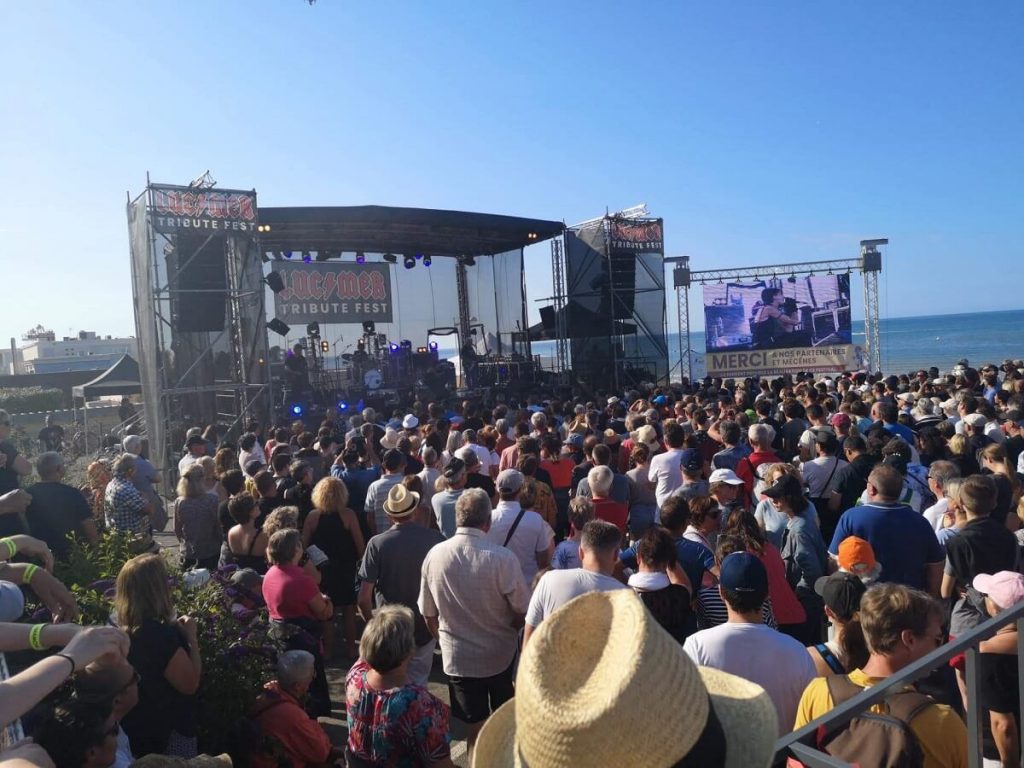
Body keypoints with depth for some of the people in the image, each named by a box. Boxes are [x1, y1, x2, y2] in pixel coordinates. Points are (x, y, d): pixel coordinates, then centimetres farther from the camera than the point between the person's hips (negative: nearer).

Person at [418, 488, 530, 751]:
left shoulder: (434, 556, -15)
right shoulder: (503, 558, -25)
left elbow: (428, 614, -3)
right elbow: (522, 613, -14)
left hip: (457, 657, 1)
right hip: (500, 655, 0)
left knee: (476, 725, 16)